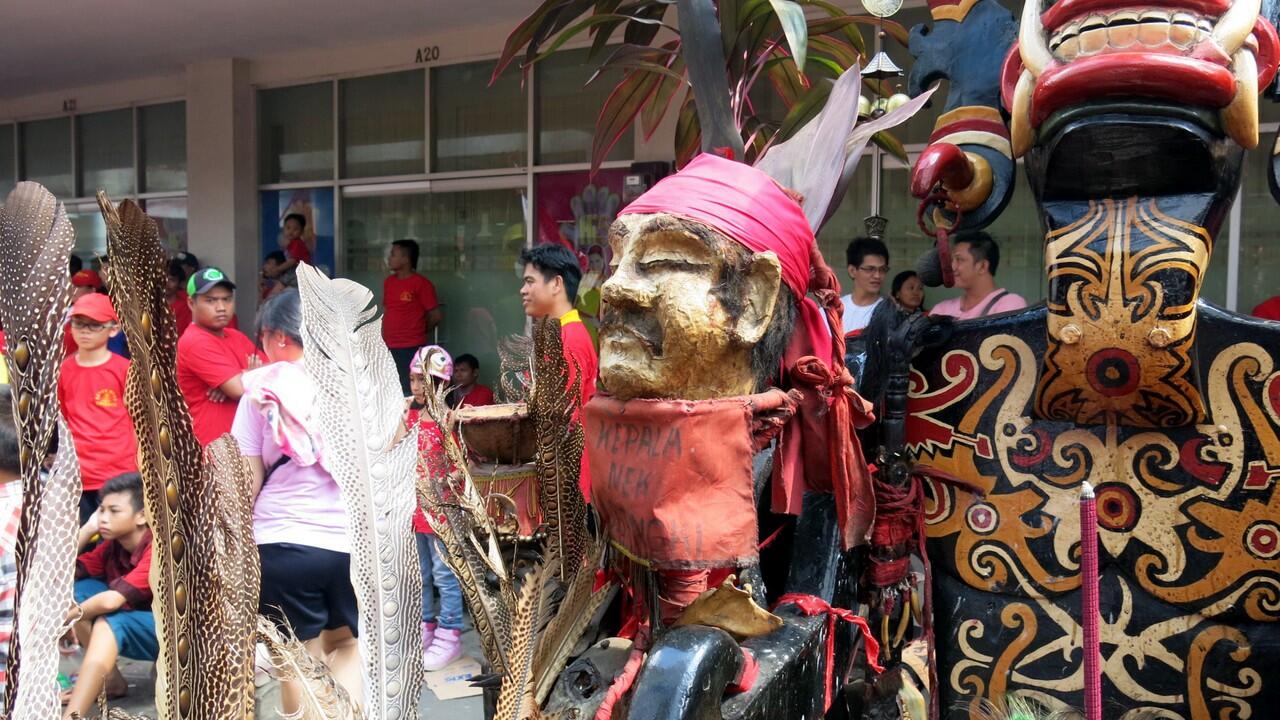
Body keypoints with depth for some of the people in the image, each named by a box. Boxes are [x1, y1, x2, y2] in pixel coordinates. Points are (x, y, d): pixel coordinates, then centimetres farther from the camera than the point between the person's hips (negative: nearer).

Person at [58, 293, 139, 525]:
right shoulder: (64, 370, 5)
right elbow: (62, 422, 12)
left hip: (119, 475, -2)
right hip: (77, 477, 3)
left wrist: (140, 471, -2)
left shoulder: (125, 369, -3)